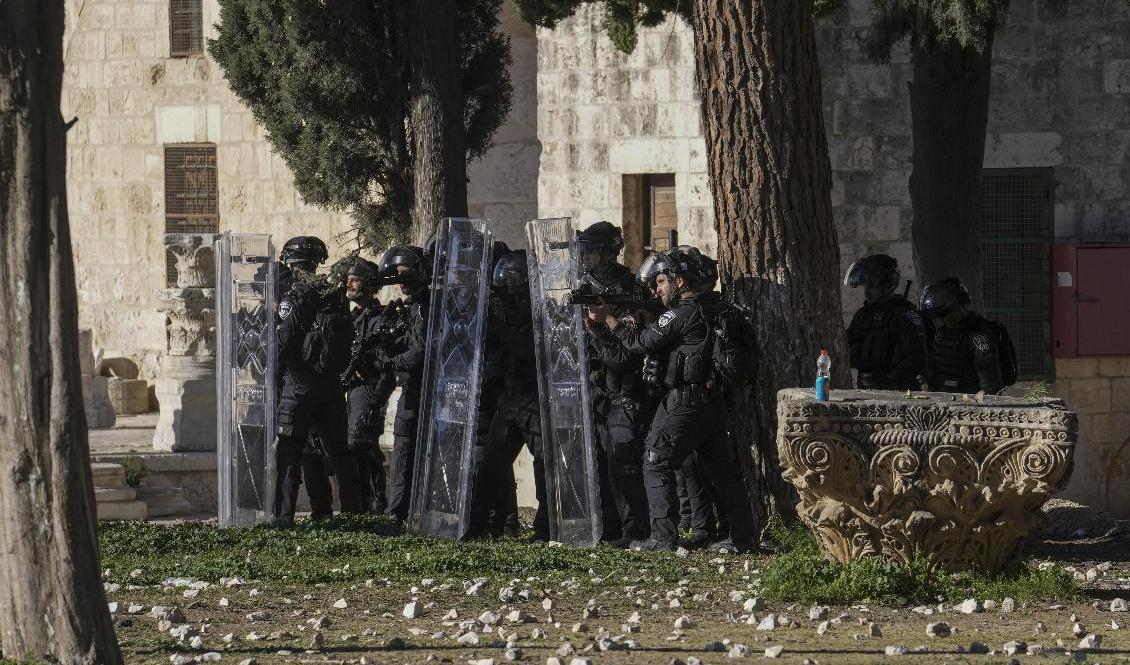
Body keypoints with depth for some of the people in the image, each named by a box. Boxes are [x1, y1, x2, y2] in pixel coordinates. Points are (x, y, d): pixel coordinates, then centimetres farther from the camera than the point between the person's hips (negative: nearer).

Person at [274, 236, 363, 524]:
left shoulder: (294, 298, -13)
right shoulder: (335, 296, 6)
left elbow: (282, 345, -15)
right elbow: (348, 340, 12)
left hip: (299, 384, -6)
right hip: (331, 383, 6)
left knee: (289, 452, -2)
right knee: (338, 449, 13)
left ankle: (284, 515, -4)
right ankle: (352, 508, 14)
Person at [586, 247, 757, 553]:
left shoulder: (682, 314, -13)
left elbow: (641, 342, -9)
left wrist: (607, 318, -1)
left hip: (683, 403, -9)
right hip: (713, 401, 9)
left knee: (657, 465, -1)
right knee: (724, 469, 10)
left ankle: (663, 536, -5)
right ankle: (742, 536, 10)